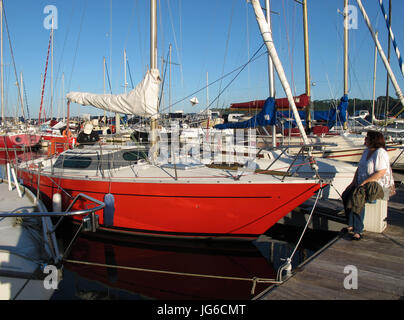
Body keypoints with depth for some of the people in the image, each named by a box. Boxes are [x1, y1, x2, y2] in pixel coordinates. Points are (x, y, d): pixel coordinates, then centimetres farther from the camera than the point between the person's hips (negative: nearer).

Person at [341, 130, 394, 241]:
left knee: (357, 197, -31)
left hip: (378, 185, -8)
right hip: (364, 184, 8)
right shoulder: (366, 151, 17)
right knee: (346, 195, -17)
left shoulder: (380, 153, -10)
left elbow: (380, 173, -19)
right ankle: (353, 226, -14)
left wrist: (364, 182, -20)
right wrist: (354, 182, 5)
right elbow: (359, 169, 19)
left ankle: (357, 230, -24)